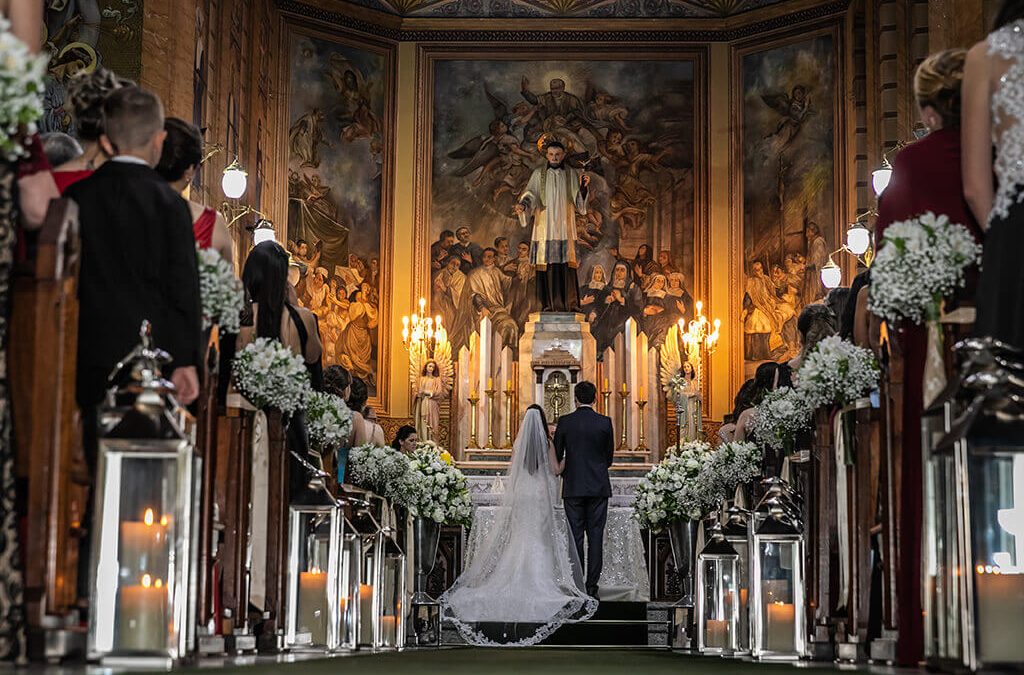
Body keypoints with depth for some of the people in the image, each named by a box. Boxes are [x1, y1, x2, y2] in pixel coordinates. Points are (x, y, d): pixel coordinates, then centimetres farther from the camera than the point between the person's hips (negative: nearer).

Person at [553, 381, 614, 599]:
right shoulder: (605, 422, -2)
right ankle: (592, 586, 1)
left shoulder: (565, 422, -3)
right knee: (595, 536, 2)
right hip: (599, 487, 0)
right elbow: (609, 456, 7)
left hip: (573, 487, 0)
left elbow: (556, 455, 3)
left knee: (575, 536, 4)